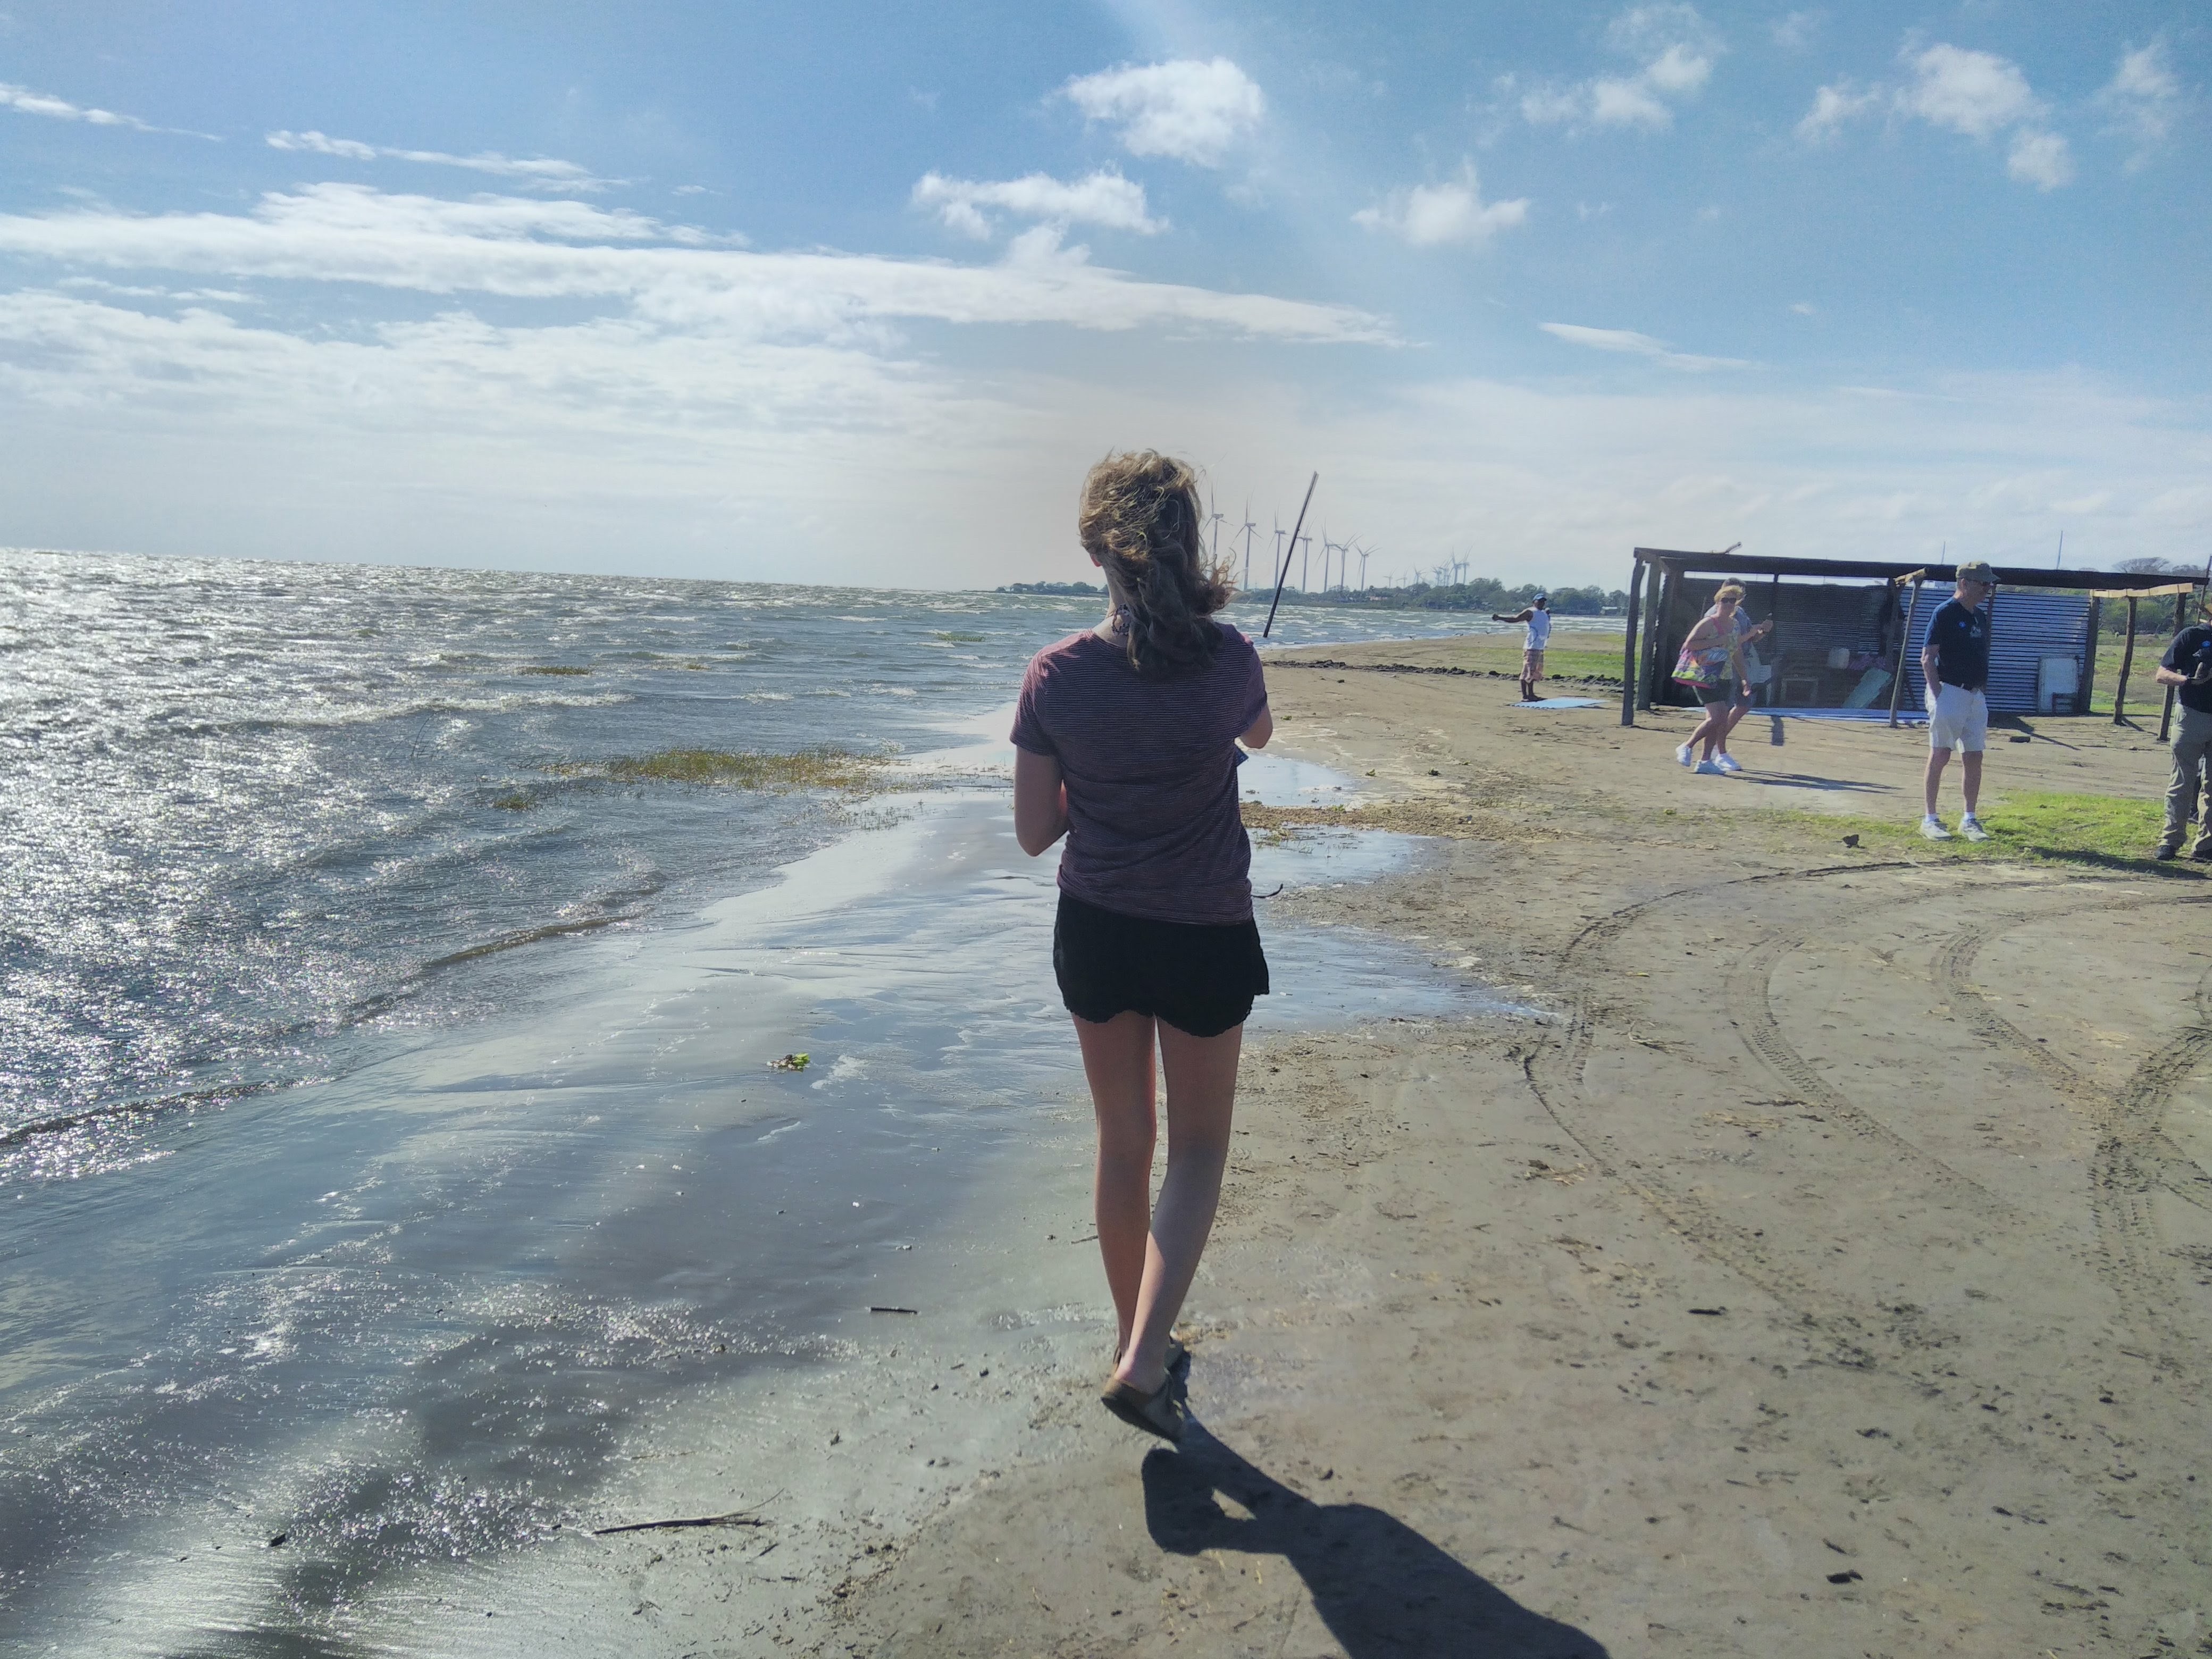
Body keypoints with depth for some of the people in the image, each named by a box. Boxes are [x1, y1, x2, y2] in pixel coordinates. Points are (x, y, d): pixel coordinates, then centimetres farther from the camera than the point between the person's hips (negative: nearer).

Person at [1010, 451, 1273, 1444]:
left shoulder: (1058, 675, -12)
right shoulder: (1228, 661, -14)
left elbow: (1034, 832, -5)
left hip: (1094, 933, 2)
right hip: (1207, 937, -2)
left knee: (1122, 1141, 19)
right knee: (1198, 1147, 15)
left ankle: (1137, 1343, 34)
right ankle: (1144, 1361, 3)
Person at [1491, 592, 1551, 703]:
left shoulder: (1544, 613, 19)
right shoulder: (1530, 612, -6)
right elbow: (1515, 618, -15)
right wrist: (1499, 618, -26)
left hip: (1540, 648, 9)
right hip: (1531, 647, -9)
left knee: (1535, 672, 15)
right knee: (1527, 671, -9)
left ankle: (1531, 694, 25)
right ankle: (1524, 696, -10)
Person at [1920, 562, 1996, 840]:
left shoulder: (1981, 617, 15)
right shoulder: (1945, 613, -8)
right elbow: (1927, 658, -11)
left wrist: (1984, 695, 14)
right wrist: (1938, 696, -17)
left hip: (1976, 696, 7)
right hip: (1950, 692, -7)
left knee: (1974, 759, 6)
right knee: (1940, 757, -3)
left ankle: (1970, 820, 13)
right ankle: (1930, 819, 3)